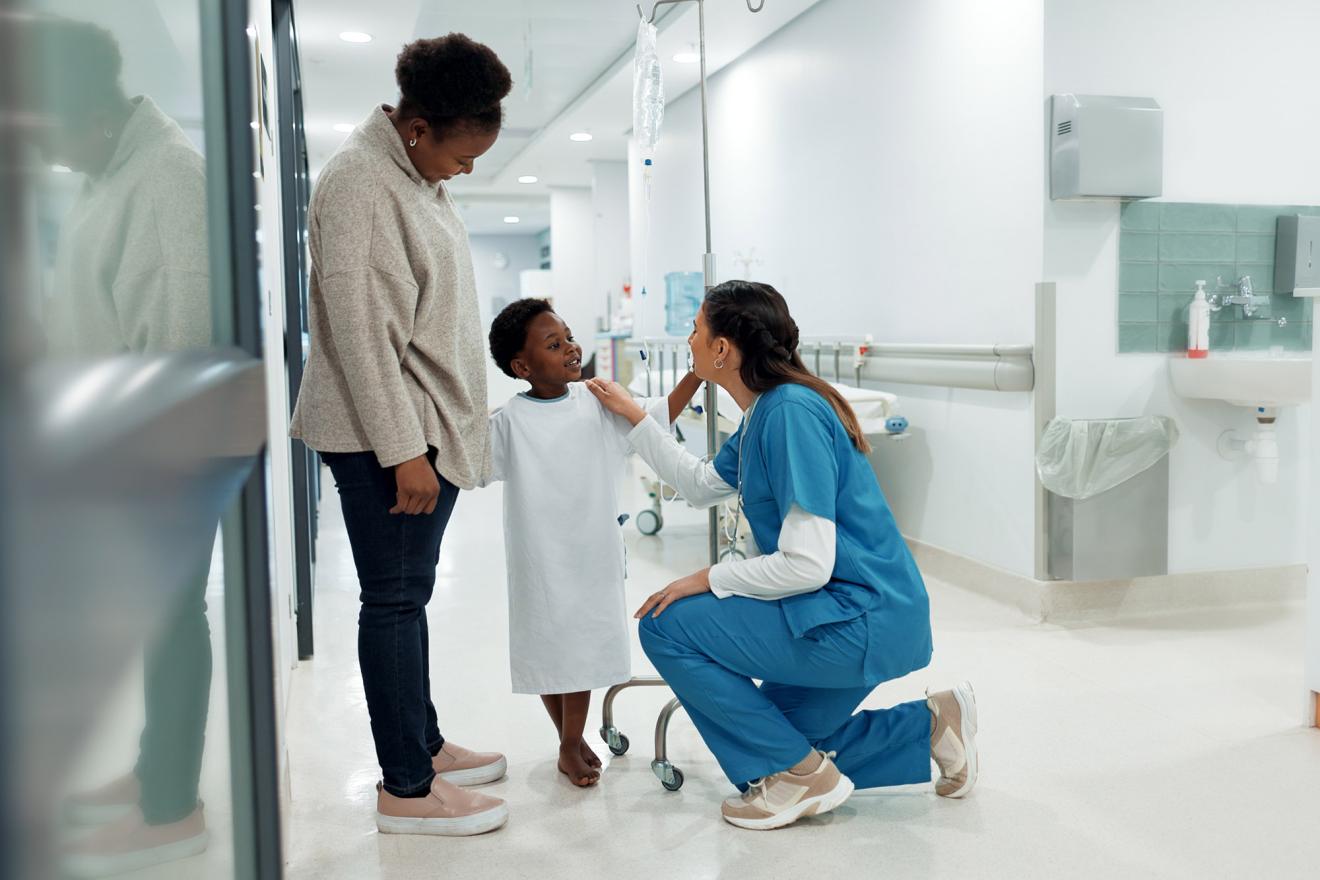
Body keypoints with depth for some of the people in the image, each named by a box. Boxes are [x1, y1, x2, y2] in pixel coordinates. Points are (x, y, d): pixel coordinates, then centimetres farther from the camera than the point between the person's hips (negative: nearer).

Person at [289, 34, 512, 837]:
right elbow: (359, 328, -19)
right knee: (396, 599, -2)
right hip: (383, 434, -9)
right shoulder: (360, 181, -15)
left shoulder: (423, 180, 14)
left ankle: (424, 744, 28)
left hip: (427, 427, 9)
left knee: (408, 594, 16)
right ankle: (407, 790, 9)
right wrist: (403, 449, -19)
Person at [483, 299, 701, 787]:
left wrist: (696, 373, 0)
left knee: (583, 647, 11)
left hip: (593, 555, 2)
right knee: (548, 650, 10)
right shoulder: (509, 422, -9)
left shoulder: (598, 402, 0)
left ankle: (571, 744, 29)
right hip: (540, 561, -2)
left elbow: (654, 420, 7)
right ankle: (570, 743, 32)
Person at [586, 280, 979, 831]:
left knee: (666, 626, -11)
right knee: (777, 740, 21)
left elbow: (807, 565, -26)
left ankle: (800, 773, -1)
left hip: (860, 619, -10)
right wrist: (633, 416, 22)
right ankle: (930, 725, 21)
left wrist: (710, 579, -13)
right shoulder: (763, 412, 8)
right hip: (850, 618, 10)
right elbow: (703, 485, 24)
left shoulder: (790, 412, -22)